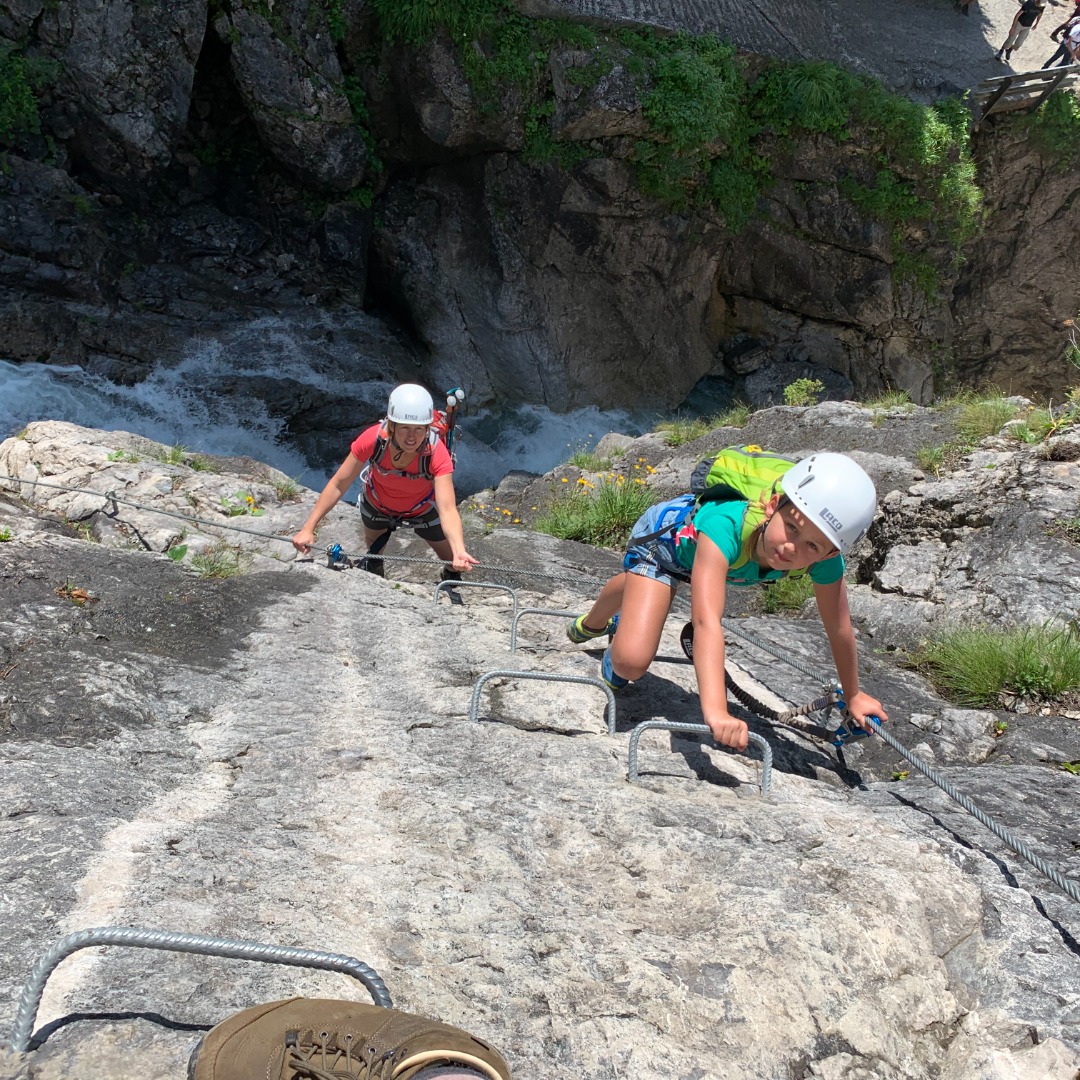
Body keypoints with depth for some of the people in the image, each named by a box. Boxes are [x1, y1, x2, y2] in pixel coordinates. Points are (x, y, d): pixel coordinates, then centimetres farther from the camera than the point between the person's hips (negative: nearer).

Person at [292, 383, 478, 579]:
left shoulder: (437, 454, -41)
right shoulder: (373, 439, -39)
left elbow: (447, 510, -49)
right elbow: (338, 485, -29)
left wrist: (459, 552, -67)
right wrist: (308, 528, -33)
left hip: (422, 510, -1)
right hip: (376, 505, 1)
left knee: (454, 562, 7)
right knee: (374, 549, 27)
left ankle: (452, 577, 44)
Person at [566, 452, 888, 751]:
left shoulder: (825, 559, -37)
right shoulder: (726, 526, -52)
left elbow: (839, 629, -21)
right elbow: (706, 619, -60)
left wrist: (853, 695, -9)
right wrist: (715, 710, -69)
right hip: (666, 532, -4)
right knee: (631, 661, -16)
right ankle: (593, 623, 19)